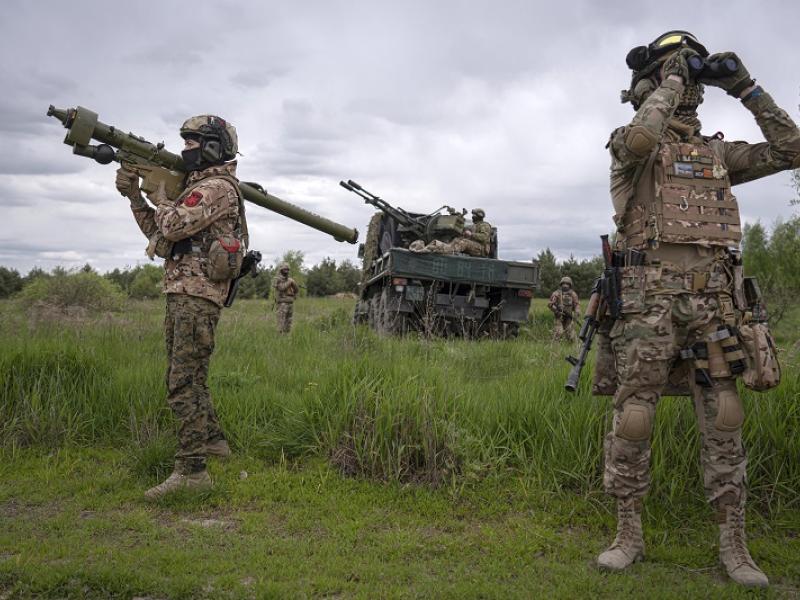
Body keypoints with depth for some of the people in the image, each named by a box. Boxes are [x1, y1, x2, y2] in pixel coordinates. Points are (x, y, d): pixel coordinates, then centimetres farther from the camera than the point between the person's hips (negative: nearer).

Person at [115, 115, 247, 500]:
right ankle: (212, 439, 32)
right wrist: (133, 194, 14)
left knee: (184, 382, -11)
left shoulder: (218, 188, -10)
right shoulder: (199, 187, 21)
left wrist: (161, 196, 2)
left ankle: (191, 470, -8)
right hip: (181, 295, 10)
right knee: (184, 377, 19)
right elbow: (157, 233, 22)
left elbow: (172, 226, -19)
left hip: (197, 297, -10)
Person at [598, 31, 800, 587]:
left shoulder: (718, 152, 21)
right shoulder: (630, 143, 6)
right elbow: (641, 139, -19)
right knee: (633, 419, -2)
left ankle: (734, 544, 14)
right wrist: (673, 79, -5)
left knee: (724, 424, 4)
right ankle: (629, 535, 12)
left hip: (714, 297, 4)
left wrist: (747, 88, 11)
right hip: (650, 294, -4)